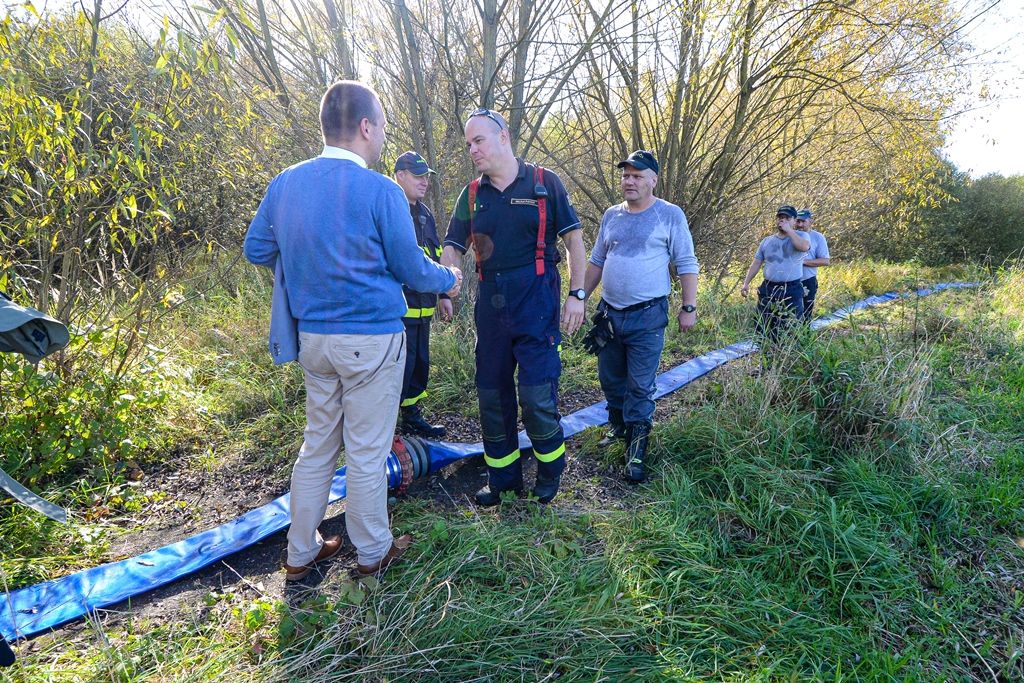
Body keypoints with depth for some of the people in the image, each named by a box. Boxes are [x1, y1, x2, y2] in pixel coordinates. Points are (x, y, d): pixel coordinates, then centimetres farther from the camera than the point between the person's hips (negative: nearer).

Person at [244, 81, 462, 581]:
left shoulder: (285, 183, 3)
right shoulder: (380, 191, -14)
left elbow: (256, 249, 12)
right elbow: (410, 268, -7)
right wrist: (449, 280, 13)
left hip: (312, 336, 6)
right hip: (370, 337, -6)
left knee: (317, 444, 19)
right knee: (367, 451, 8)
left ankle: (301, 552, 31)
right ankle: (372, 551, 26)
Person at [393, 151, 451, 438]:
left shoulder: (424, 213, 17)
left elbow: (435, 256, 23)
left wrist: (443, 294, 23)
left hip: (422, 307, 9)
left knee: (420, 364, 17)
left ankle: (412, 417, 32)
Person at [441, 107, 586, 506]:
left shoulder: (544, 183, 0)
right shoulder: (472, 195, 10)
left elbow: (573, 240, 2)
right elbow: (452, 249, 5)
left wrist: (576, 295, -5)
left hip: (536, 301, -4)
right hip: (490, 303, 5)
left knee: (536, 394, -7)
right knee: (491, 393, 10)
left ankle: (550, 469, 20)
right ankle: (502, 477, 27)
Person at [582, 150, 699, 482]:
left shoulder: (670, 215, -3)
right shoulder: (611, 215, 11)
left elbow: (687, 265, -3)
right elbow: (597, 262, 17)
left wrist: (689, 308, -6)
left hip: (647, 317, -5)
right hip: (609, 313, 5)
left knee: (640, 386, -2)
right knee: (610, 379, 15)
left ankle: (637, 448, 9)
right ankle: (618, 426, 36)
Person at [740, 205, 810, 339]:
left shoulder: (801, 236, 1)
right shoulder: (767, 241, 13)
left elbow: (804, 246, -23)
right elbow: (756, 264, 13)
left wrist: (788, 230, -15)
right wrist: (746, 283, 4)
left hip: (792, 290, -4)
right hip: (768, 289, 4)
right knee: (763, 328, 8)